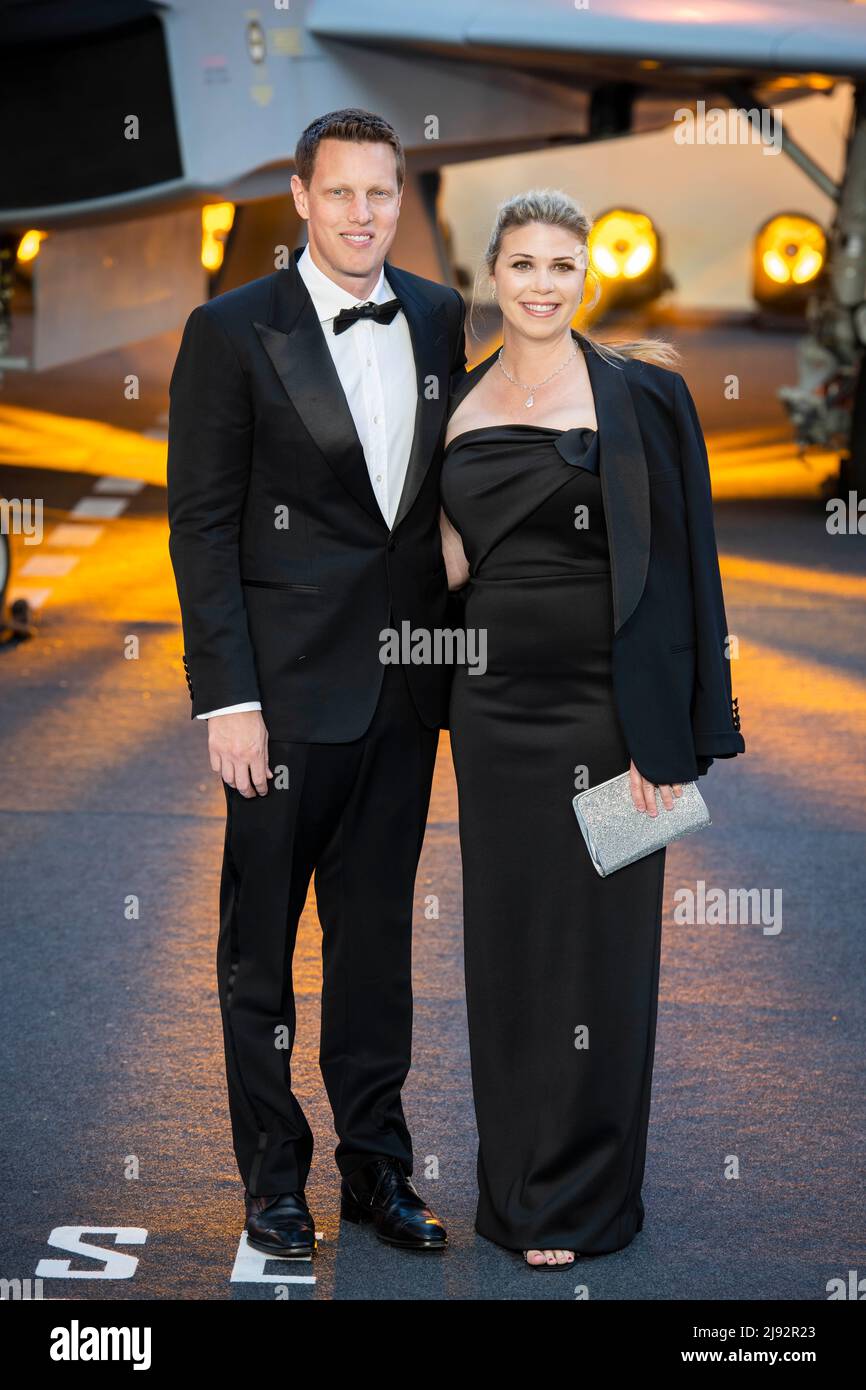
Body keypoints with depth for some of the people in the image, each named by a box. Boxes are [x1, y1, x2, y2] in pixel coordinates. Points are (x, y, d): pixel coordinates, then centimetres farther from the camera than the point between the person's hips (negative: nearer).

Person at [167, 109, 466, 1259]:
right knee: (263, 939, 7)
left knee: (378, 935, 13)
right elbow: (202, 525, -8)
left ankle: (376, 1165, 26)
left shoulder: (438, 317, 7)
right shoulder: (233, 332, -7)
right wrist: (227, 696, -13)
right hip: (288, 688, -4)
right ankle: (274, 1177, 21)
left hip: (405, 687, 4)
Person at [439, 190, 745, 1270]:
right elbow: (452, 564, 13)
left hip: (601, 704, -5)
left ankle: (582, 1199, 17)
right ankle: (515, 1178, 27)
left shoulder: (636, 393, -5)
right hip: (495, 702, 5)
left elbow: (669, 570, -9)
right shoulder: (461, 404, 9)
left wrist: (663, 736, -15)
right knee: (505, 937, 12)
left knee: (596, 942, 3)